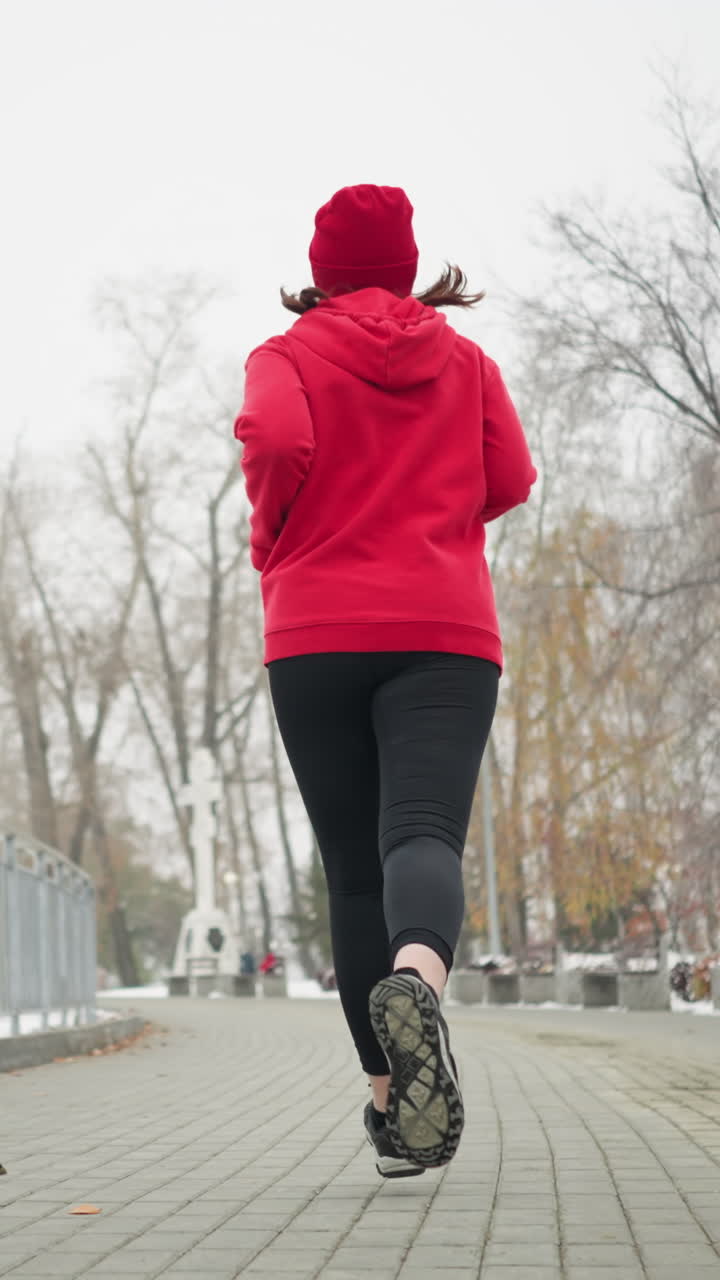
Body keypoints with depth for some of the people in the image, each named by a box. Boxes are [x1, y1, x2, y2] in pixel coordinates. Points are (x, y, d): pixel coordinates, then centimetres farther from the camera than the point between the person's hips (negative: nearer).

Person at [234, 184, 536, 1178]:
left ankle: (390, 1101, 8)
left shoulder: (288, 356, 7)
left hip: (318, 636, 0)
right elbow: (510, 481, 9)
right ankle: (417, 977, -50)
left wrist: (272, 541, 4)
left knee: (354, 871, 6)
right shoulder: (465, 361, 14)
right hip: (446, 630, 0)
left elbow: (274, 440, -13)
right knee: (424, 833, -15)